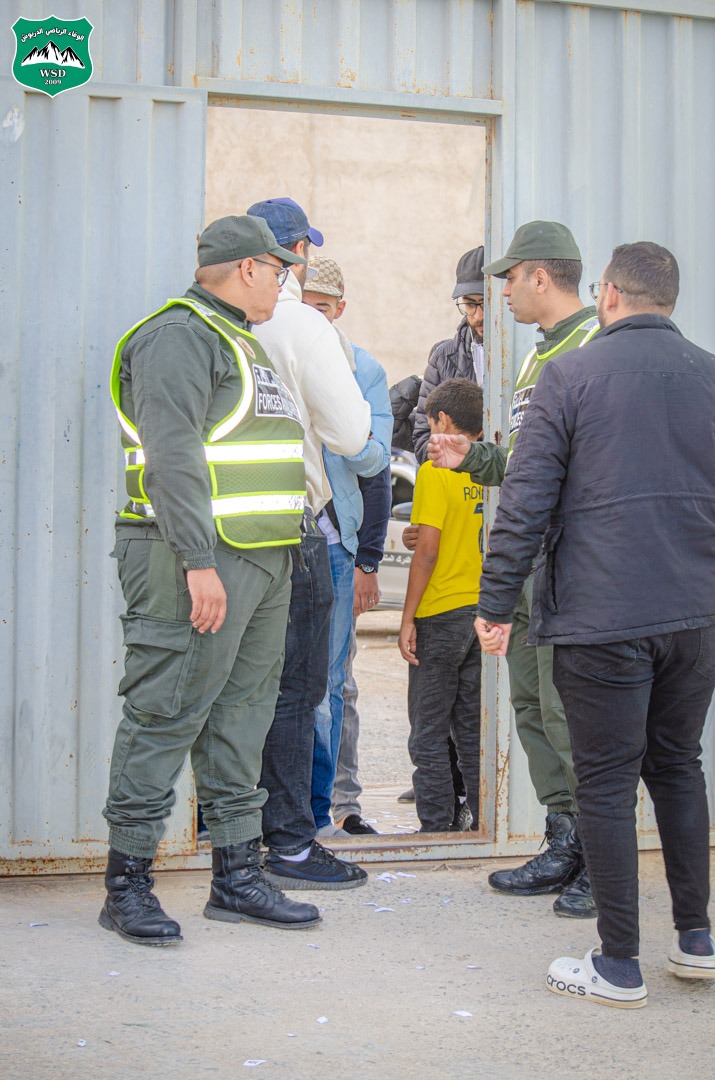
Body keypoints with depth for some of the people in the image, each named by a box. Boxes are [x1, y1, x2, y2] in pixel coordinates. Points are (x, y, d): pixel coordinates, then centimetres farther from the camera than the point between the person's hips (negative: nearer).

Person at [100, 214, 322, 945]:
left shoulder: (240, 340, 22)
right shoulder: (178, 336, -9)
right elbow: (173, 454, -19)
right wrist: (199, 561, -25)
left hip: (263, 562, 10)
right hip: (201, 560, -10)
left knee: (241, 714, 12)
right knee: (167, 714, -6)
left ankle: (237, 877, 19)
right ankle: (127, 884, 1)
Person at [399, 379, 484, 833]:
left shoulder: (436, 472, -10)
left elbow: (428, 550, -15)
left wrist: (408, 618, -10)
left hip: (442, 614, -6)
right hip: (486, 612, 6)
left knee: (429, 734, 3)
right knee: (473, 730, 14)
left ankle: (436, 828, 4)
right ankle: (485, 822, 15)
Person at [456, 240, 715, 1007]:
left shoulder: (570, 376, -4)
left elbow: (525, 501, -7)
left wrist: (496, 604, 0)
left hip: (602, 619, -4)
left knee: (607, 785, 3)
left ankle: (619, 966, 10)